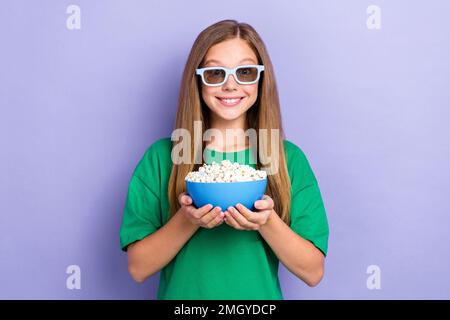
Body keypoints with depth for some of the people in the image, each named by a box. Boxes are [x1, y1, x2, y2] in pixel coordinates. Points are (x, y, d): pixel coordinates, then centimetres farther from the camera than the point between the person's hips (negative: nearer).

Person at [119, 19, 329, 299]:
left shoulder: (289, 158, -10)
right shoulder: (162, 156, -11)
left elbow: (313, 272, -10)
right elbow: (138, 268, -11)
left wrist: (267, 221, -26)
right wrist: (187, 220, -26)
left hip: (261, 293, 1)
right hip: (182, 291, 0)